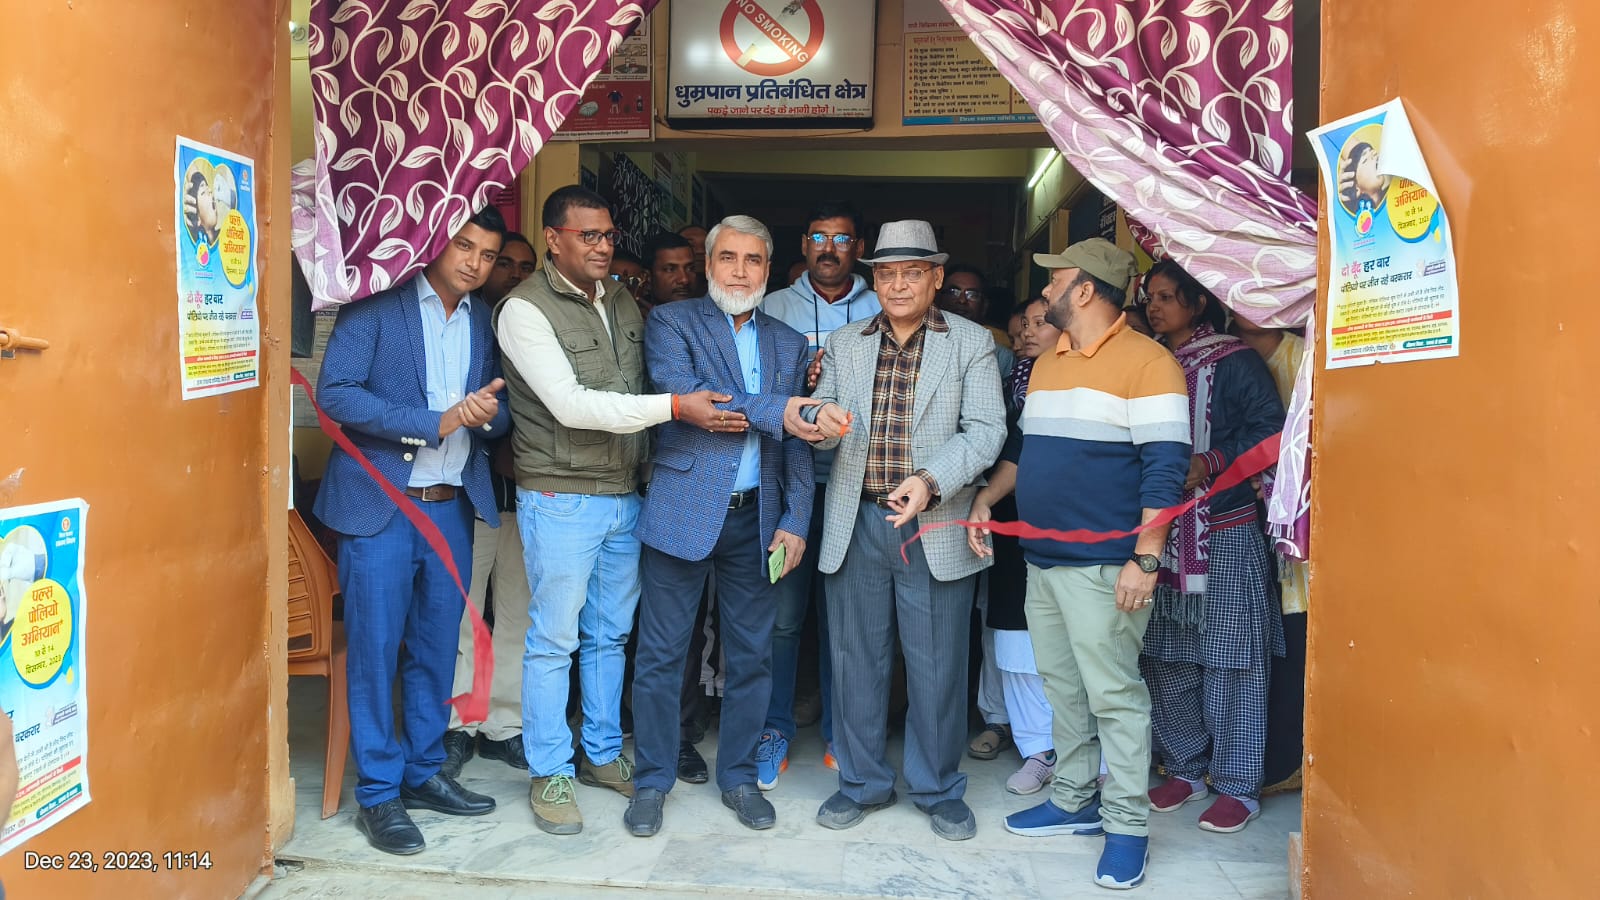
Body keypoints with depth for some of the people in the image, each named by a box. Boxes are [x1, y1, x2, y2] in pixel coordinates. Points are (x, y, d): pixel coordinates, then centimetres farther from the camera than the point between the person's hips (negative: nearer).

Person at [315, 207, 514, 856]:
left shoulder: (484, 320, 11)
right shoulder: (377, 302, -4)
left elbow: (499, 417, 14)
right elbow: (335, 393, -13)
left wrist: (487, 412, -11)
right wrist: (437, 422, -18)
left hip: (452, 506, 5)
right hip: (380, 505, -5)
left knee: (437, 647, 12)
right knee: (376, 647, 0)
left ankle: (423, 772, 27)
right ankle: (379, 795, 12)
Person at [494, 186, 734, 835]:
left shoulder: (622, 301, 11)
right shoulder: (525, 309, -11)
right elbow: (569, 404, -21)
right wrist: (673, 407, -26)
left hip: (623, 495, 7)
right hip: (560, 499, -6)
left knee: (610, 634, 15)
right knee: (554, 640, 3)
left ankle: (603, 753, 30)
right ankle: (549, 774, 17)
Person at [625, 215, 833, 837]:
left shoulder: (789, 344, 13)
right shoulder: (672, 323, 1)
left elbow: (797, 442, 11)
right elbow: (682, 396, -17)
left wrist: (795, 521, 2)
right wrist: (774, 409, -21)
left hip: (757, 518, 4)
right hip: (684, 512, -3)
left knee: (751, 656, 10)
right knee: (661, 655, 5)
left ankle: (738, 776, 27)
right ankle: (652, 780, 21)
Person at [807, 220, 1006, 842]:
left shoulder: (972, 343, 3)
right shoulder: (844, 344, 12)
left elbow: (985, 430, -6)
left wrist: (930, 481, -22)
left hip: (935, 526, -2)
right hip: (857, 523, 3)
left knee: (937, 666, 5)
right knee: (857, 657, 10)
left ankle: (938, 789, 23)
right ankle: (863, 782, 26)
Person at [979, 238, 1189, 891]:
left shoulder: (1146, 361, -10)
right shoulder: (1046, 361, 15)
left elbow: (1165, 468, -15)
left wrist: (1144, 560, -19)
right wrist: (985, 502, 12)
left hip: (1103, 567, -8)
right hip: (1042, 560, 8)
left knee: (1113, 695, -2)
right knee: (1061, 688, 15)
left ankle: (1127, 825, 11)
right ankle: (1074, 801, 29)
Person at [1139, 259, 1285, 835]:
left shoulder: (1233, 362, -3)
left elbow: (1268, 430, -10)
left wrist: (1211, 462, -19)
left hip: (1225, 534, -5)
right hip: (1162, 532, 6)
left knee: (1229, 661, -1)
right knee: (1167, 660, 10)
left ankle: (1238, 786, 11)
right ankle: (1185, 768, 25)